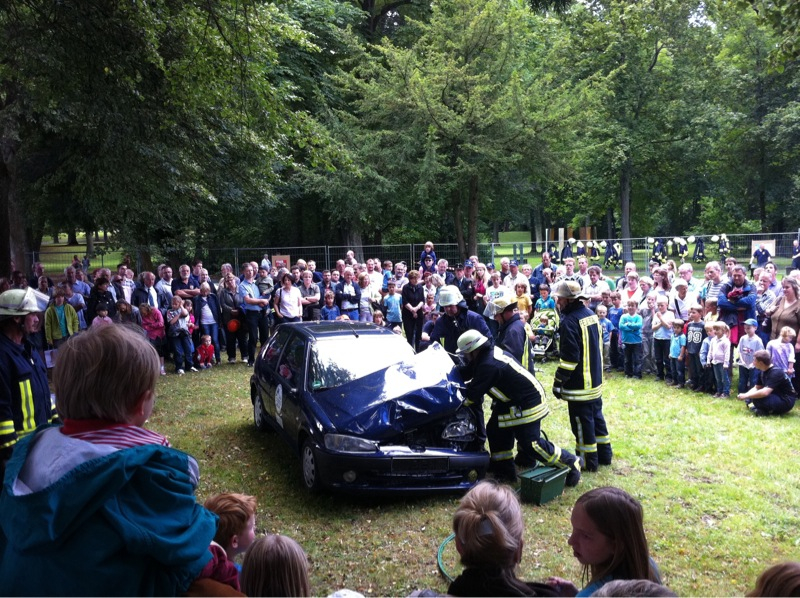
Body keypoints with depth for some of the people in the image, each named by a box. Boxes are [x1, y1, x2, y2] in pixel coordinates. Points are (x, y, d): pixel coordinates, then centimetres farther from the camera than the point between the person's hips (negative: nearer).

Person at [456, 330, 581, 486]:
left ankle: (571, 463, 4)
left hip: (529, 403, -11)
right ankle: (504, 471, 24)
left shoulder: (489, 365, -28)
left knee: (531, 444, -11)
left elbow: (472, 394, -23)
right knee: (496, 431, 13)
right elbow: (466, 373, 13)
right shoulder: (490, 352, 3)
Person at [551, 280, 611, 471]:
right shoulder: (591, 314, 8)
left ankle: (588, 461, 8)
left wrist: (558, 381, -16)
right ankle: (604, 454, 28)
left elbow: (569, 358, -24)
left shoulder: (570, 322, -21)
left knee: (582, 422, 0)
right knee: (596, 416, 19)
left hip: (579, 384, -9)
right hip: (595, 379, 9)